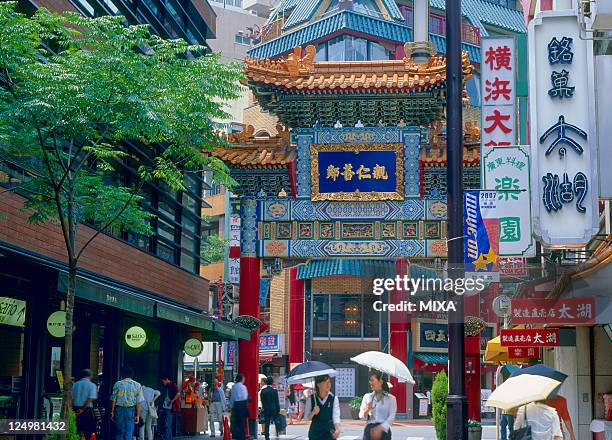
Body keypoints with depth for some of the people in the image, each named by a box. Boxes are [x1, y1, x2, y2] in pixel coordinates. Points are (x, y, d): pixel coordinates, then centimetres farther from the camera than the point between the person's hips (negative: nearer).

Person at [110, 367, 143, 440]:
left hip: (119, 409, 1)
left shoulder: (117, 384, 2)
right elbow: (138, 402, -1)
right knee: (129, 433, 2)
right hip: (131, 410, -1)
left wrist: (112, 412, 7)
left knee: (119, 432, 12)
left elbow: (113, 399, 1)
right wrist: (138, 415, 2)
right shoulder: (137, 385, 2)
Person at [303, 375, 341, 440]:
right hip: (315, 432, 1)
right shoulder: (311, 399, -1)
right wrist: (313, 413, -16)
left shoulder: (334, 399, -3)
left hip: (329, 432, -1)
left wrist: (338, 429, -29)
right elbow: (306, 418, 4)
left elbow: (336, 417, -11)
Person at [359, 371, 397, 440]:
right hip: (369, 429, 2)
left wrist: (380, 428, -17)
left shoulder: (390, 398, 3)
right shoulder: (367, 397, 11)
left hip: (384, 430, -2)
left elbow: (391, 417, -4)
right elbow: (361, 416, 7)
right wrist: (367, 410, -15)